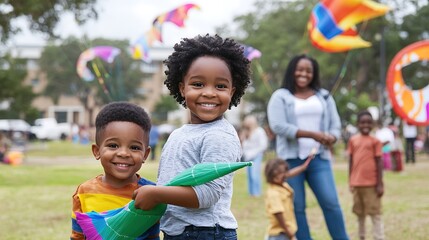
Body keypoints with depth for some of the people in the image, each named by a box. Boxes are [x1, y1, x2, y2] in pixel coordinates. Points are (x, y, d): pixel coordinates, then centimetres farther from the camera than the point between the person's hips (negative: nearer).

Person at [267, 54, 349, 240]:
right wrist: (313, 134, -17)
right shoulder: (280, 97, 2)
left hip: (319, 158, 2)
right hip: (291, 159, -2)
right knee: (297, 208, 1)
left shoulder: (324, 96, 14)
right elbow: (278, 126, -12)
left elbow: (335, 124, 13)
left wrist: (331, 138, -13)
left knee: (331, 203, -4)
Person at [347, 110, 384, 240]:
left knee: (375, 213, -1)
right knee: (359, 213, 15)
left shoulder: (375, 141, -4)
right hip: (356, 183, 4)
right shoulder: (353, 140, 6)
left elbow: (379, 163, -4)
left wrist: (380, 184, -8)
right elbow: (351, 161, 11)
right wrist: (350, 182, 9)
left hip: (371, 184, -4)